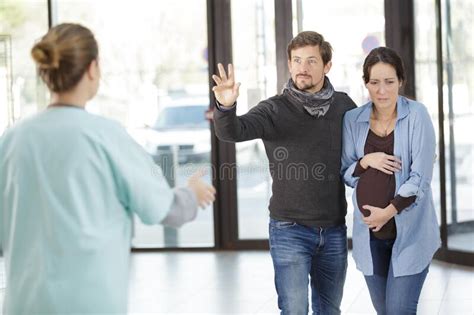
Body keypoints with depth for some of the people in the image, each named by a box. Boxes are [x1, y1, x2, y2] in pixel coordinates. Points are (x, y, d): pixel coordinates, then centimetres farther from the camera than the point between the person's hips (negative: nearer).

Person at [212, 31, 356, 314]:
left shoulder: (344, 106, 2)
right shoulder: (275, 109, -8)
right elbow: (233, 132, -25)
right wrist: (226, 107, -45)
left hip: (334, 230, 3)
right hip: (290, 230, -3)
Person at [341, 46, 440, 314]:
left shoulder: (417, 115, -7)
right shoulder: (353, 119, 3)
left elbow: (420, 178, -11)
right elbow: (344, 173, 9)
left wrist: (388, 212, -19)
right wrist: (365, 162, -11)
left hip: (410, 232, -4)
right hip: (370, 234, 4)